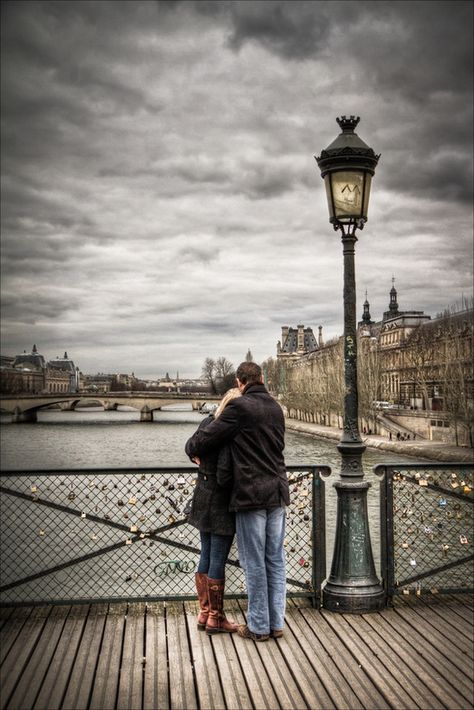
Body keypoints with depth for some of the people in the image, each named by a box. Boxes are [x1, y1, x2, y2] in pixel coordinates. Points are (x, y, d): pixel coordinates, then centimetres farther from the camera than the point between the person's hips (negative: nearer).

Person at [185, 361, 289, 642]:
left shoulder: (240, 407, -13)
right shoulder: (276, 409, 10)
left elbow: (206, 438, -10)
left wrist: (191, 448, 12)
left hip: (251, 495, -7)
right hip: (278, 492, 7)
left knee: (254, 563, 3)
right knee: (276, 560, 13)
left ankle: (258, 626, 12)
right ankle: (276, 623, 20)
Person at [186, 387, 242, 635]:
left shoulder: (206, 423, 2)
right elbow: (224, 477, -25)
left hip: (202, 500, 8)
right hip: (221, 504, -8)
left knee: (206, 558, 16)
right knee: (218, 561, 3)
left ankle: (204, 613, 27)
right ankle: (215, 618, 15)